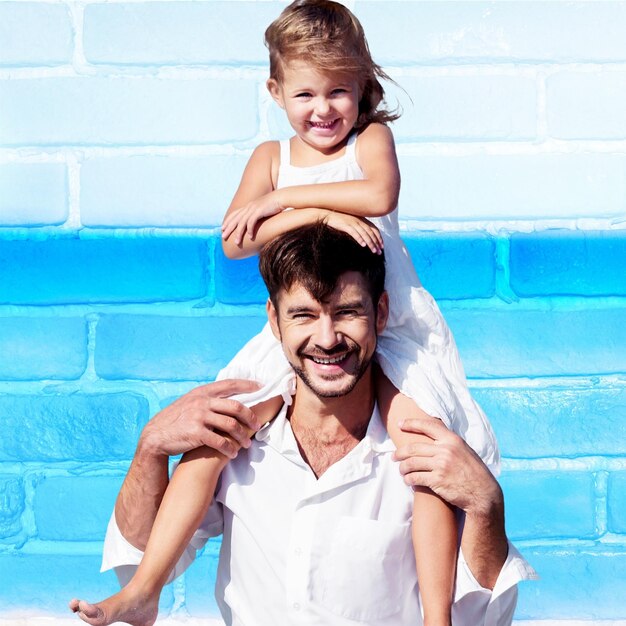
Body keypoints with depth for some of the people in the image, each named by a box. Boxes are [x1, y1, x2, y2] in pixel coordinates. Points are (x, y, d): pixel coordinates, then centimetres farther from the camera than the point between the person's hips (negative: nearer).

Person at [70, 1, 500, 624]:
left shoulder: (371, 137, 4)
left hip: (386, 329, -2)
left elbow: (378, 193, -22)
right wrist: (321, 214, -19)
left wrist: (279, 199, -15)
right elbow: (234, 242, -8)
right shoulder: (271, 156, 10)